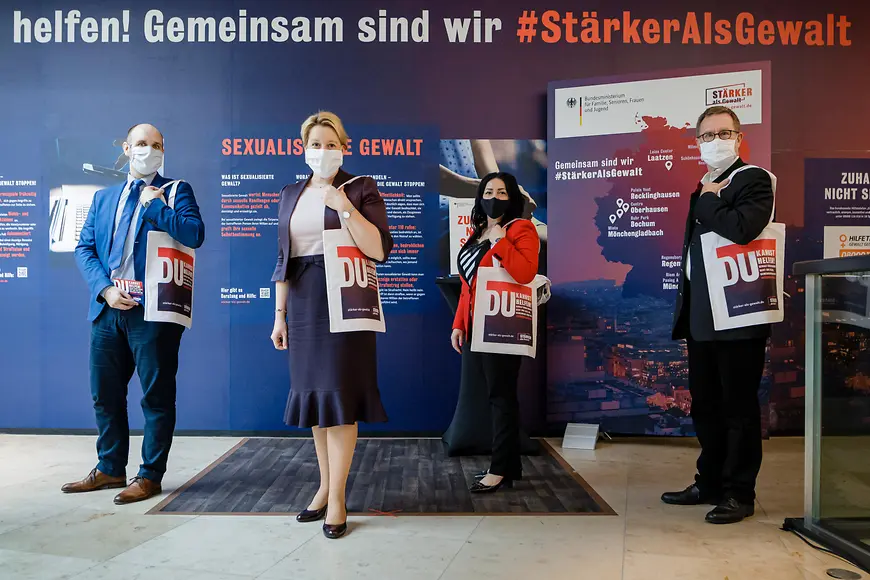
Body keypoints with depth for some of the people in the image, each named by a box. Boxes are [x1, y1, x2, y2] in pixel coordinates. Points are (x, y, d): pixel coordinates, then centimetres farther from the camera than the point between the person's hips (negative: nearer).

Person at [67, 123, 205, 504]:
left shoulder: (176, 191, 2)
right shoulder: (103, 197, 17)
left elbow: (195, 235, -15)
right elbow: (84, 248, 9)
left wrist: (154, 204, -11)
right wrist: (105, 289, -6)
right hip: (108, 309, 6)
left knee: (156, 396, 2)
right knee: (105, 394, 14)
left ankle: (150, 476, 14)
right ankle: (110, 469, 30)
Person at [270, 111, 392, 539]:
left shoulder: (361, 189, -1)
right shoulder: (291, 195, 14)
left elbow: (379, 251, -11)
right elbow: (283, 259, 14)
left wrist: (345, 207, -19)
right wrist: (280, 315, 10)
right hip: (302, 302, 5)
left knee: (337, 390, -5)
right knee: (313, 391, 9)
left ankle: (337, 497, 4)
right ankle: (325, 485, 22)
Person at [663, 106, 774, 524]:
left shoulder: (753, 180, -7)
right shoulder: (703, 189, 17)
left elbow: (742, 228, -27)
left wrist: (708, 201, -11)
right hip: (701, 315, 8)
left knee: (739, 406, 2)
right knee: (705, 405, 15)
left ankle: (739, 493, 15)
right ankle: (711, 483, 29)